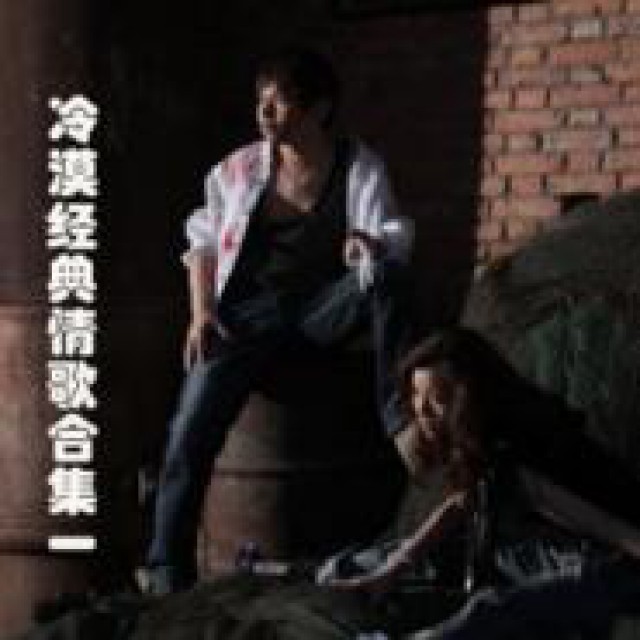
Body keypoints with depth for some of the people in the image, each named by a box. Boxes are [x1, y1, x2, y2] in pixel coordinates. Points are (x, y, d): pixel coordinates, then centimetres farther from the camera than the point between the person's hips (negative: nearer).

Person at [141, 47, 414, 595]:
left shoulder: (361, 168, -2)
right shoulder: (240, 170, 3)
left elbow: (393, 241, -14)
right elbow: (203, 241, 14)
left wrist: (370, 244, -38)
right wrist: (202, 312, -1)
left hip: (323, 308, 0)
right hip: (250, 312, 1)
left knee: (385, 273, -32)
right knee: (193, 427, -23)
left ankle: (399, 416, -26)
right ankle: (167, 572, -20)